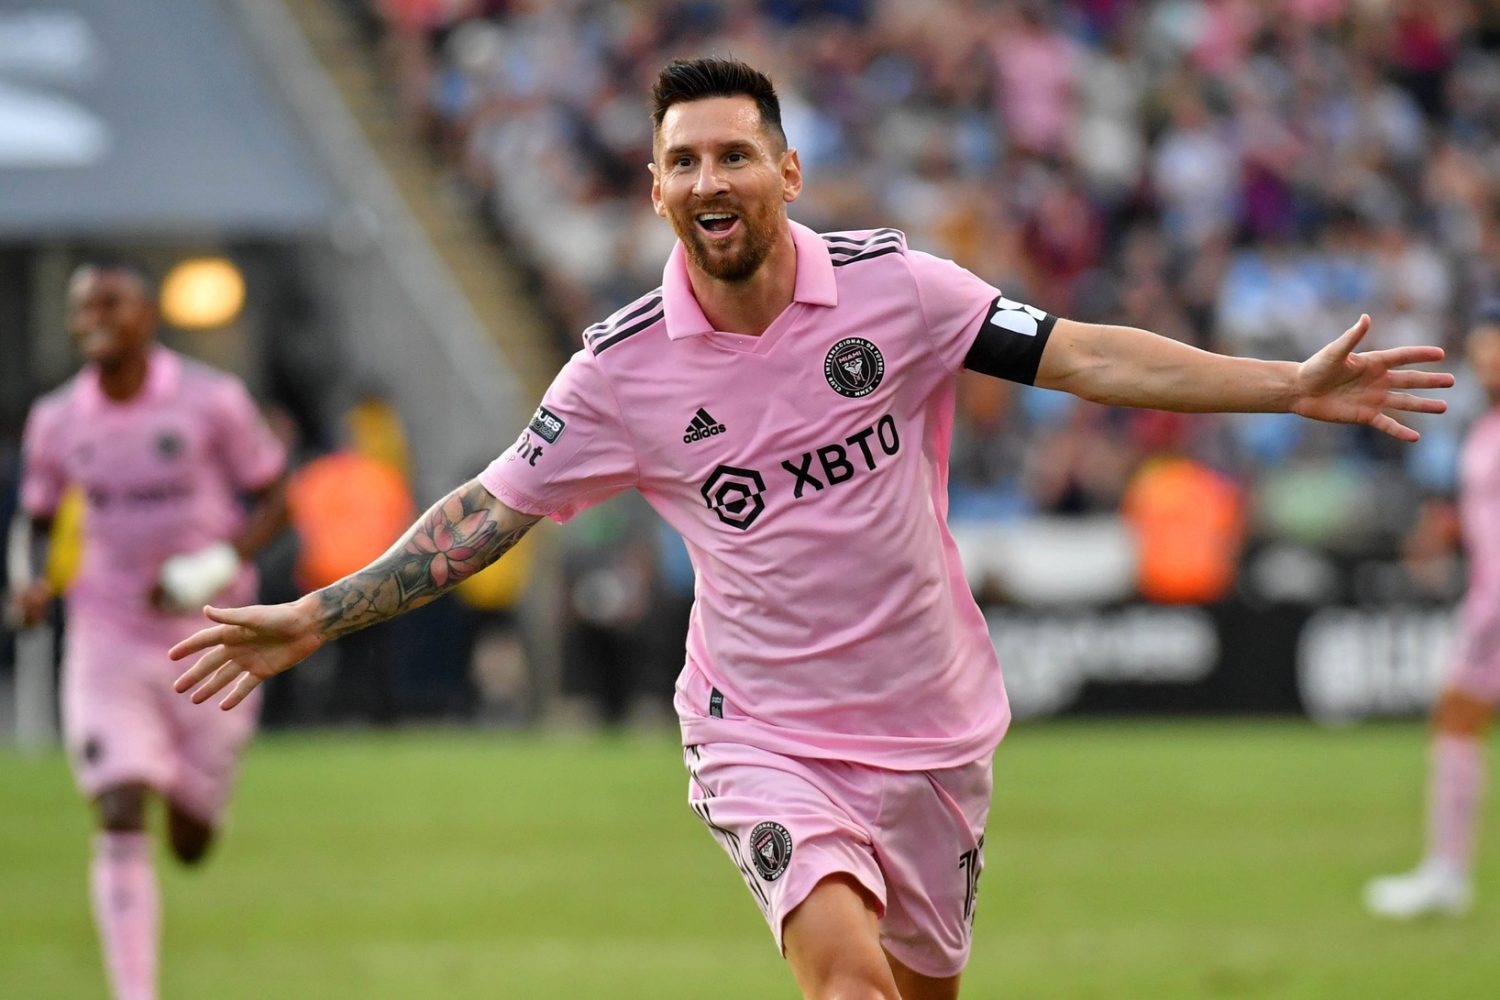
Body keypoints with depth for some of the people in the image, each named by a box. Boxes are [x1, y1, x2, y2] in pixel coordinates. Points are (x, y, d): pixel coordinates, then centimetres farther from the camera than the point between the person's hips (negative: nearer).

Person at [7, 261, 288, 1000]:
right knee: (120, 820, -16)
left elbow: (274, 502, -2)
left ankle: (191, 802, 48)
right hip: (107, 642, 1)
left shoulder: (212, 402, -9)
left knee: (190, 842, 9)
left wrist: (218, 567, -19)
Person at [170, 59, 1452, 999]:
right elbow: (490, 510, 1)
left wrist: (1290, 384, -14)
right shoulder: (622, 368, -8)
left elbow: (1085, 355, -7)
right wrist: (317, 617, -1)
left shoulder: (891, 286, -9)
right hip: (767, 736, -2)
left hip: (932, 725, 2)